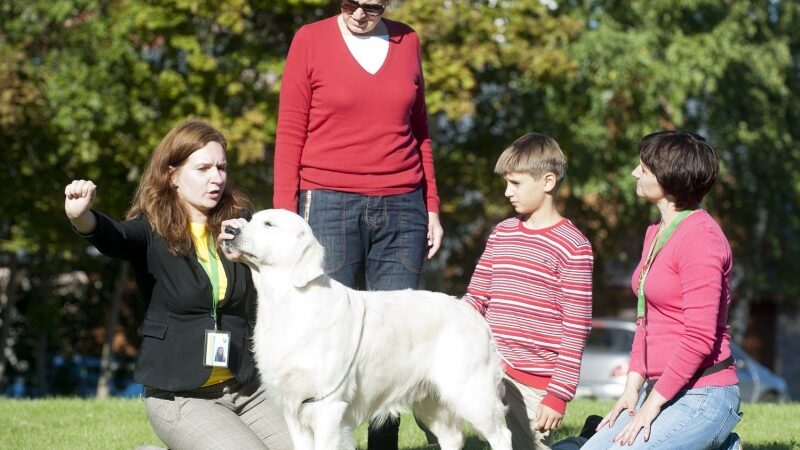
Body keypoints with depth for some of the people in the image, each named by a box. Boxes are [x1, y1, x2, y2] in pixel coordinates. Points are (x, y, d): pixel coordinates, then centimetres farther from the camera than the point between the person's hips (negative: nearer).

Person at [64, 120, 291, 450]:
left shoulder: (238, 222, 4)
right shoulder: (153, 230, -8)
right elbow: (113, 237, -29)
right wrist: (81, 216, -51)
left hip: (246, 388, 5)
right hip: (179, 396, -5)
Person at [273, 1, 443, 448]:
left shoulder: (407, 42, 10)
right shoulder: (311, 40, 1)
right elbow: (290, 135, 0)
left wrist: (432, 208, 12)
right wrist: (285, 218, -6)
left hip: (401, 209, 3)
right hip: (329, 205, -3)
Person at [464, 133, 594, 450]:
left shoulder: (572, 247, -8)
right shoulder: (501, 234, 10)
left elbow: (575, 328, -9)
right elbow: (475, 299, 13)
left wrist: (559, 394, -12)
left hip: (535, 382, -6)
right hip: (490, 371, 6)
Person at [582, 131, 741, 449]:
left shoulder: (700, 237, -16)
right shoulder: (655, 233, 14)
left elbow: (700, 337, -20)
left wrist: (652, 403, -16)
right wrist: (633, 387, 9)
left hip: (702, 397, -10)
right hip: (661, 389, 10)